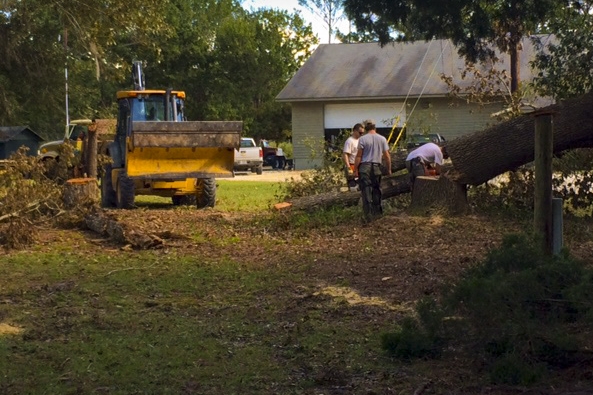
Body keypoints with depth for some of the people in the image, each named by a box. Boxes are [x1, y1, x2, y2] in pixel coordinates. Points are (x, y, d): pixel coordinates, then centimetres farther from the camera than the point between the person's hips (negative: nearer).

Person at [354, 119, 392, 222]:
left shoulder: (362, 139, -3)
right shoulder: (382, 139, 5)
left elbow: (358, 156, -6)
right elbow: (387, 156, 5)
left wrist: (355, 170, -2)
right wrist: (389, 169, 14)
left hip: (365, 167, -3)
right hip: (377, 167, 3)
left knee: (366, 190, -2)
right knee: (376, 190, 14)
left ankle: (369, 215, -7)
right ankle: (377, 212, 20)